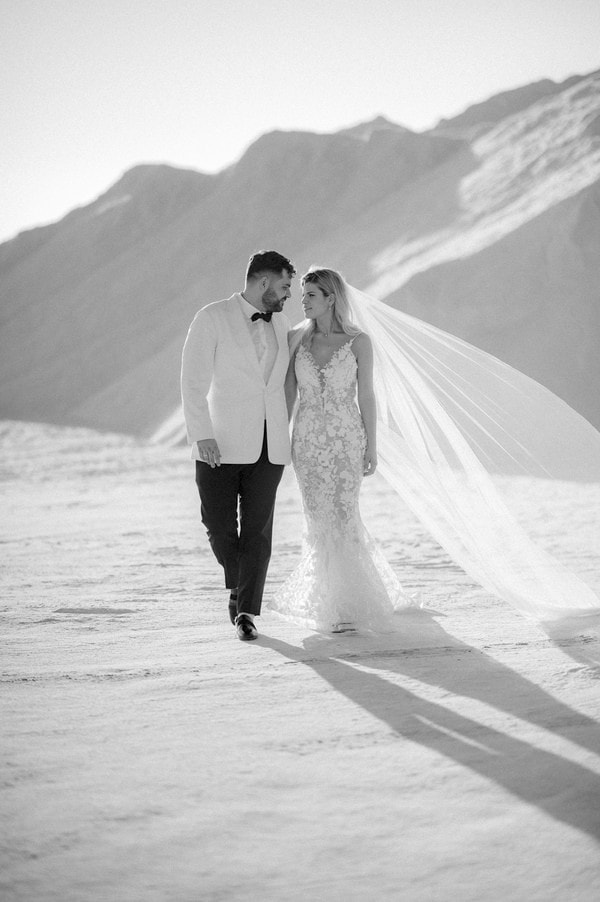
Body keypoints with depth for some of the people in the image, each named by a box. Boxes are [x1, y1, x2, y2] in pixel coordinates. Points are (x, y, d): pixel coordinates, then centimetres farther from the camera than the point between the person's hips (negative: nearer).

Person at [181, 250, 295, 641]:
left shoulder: (281, 323, 13)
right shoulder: (212, 318, -3)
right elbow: (194, 381, -8)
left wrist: (285, 435, 19)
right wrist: (202, 435, -17)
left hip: (269, 446, 4)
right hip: (221, 444, -3)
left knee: (258, 529, -3)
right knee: (219, 525, 0)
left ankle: (247, 610, 3)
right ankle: (239, 584, 28)